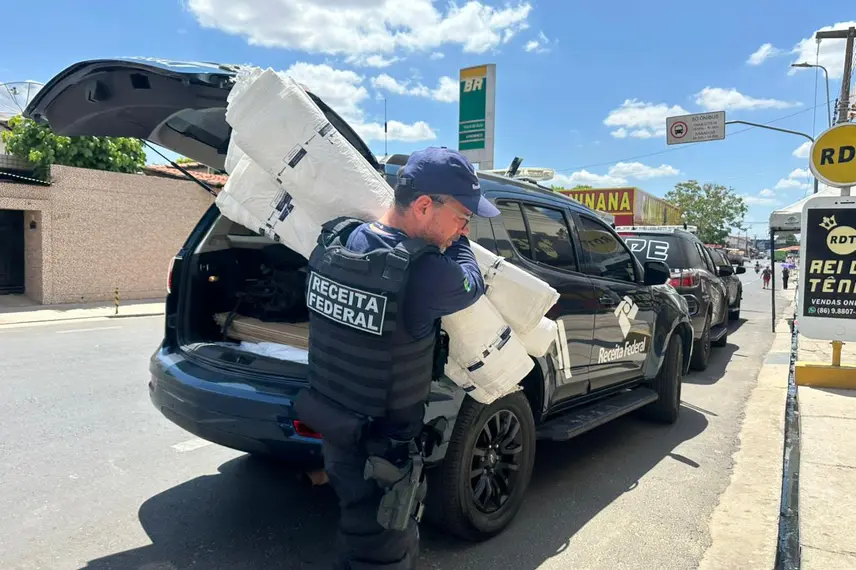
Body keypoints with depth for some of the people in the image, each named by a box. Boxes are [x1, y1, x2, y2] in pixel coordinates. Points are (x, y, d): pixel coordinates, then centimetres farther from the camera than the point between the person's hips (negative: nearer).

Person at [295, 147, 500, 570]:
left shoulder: (334, 242, -8)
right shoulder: (424, 272, -29)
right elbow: (472, 284, -8)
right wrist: (457, 238, 9)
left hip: (333, 426, 7)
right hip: (379, 448, -7)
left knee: (356, 533, 29)